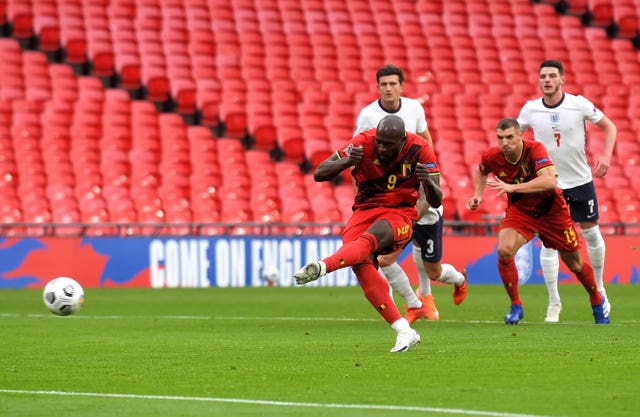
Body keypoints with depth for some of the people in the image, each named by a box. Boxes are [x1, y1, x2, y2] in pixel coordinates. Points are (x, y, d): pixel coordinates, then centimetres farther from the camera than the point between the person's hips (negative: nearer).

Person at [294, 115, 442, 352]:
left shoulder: (420, 150, -10)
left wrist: (428, 181, -32)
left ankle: (322, 267, -61)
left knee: (370, 239, -36)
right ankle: (404, 331, -26)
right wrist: (348, 162, -31)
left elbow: (436, 202, -9)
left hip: (400, 213, -2)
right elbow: (319, 174, -11)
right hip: (365, 210, 2)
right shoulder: (364, 143, -11)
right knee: (361, 264, -26)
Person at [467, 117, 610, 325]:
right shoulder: (491, 157, -17)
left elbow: (550, 181, -45)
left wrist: (512, 187, -50)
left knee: (574, 263, 10)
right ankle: (515, 306, -7)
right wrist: (477, 195, -5)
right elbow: (482, 171, 10)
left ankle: (598, 302, 38)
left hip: (551, 210, -2)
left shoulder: (535, 150, -30)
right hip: (519, 210, 2)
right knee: (504, 250, -25)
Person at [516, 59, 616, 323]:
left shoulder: (579, 104, -11)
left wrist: (606, 155, -15)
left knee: (591, 233, 7)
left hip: (581, 180, 0)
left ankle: (599, 289, 29)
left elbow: (609, 127, -1)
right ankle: (554, 303, 4)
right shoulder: (530, 109, -7)